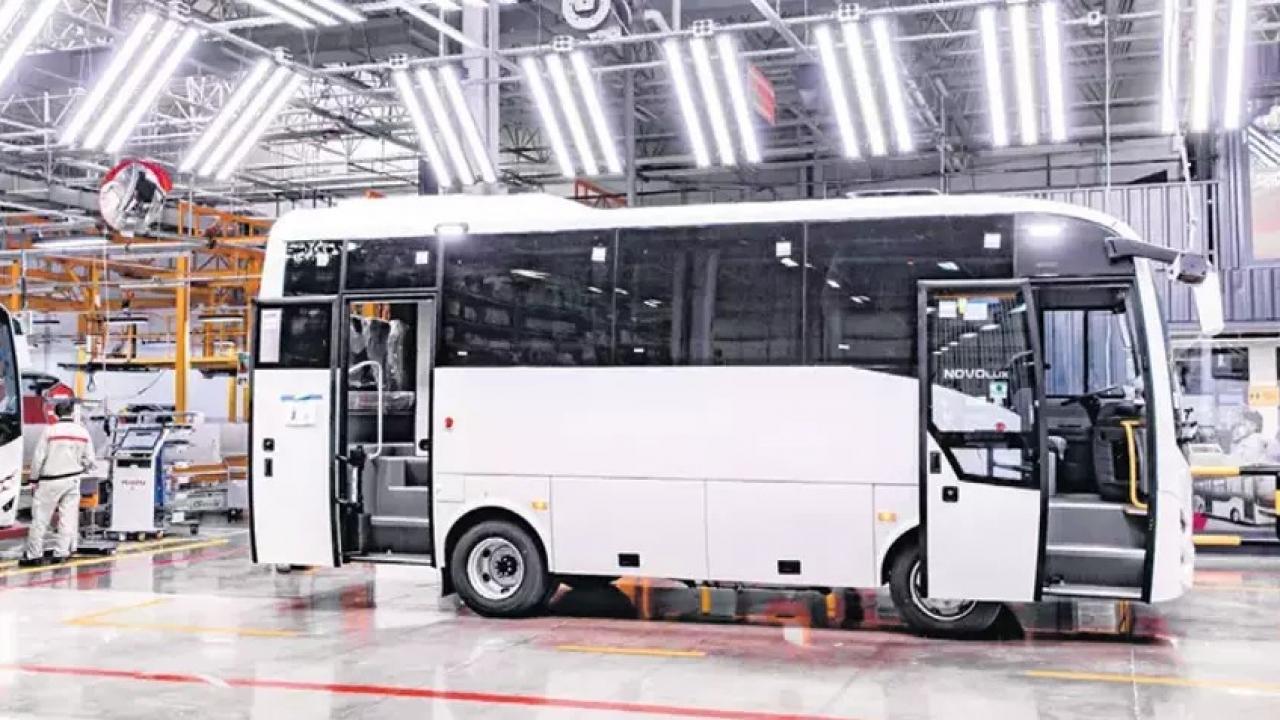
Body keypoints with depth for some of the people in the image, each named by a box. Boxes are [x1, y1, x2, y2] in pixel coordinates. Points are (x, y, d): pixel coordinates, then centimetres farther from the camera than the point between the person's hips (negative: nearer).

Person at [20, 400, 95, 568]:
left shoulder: (50, 431, -12)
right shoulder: (83, 432, -2)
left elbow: (38, 457, -9)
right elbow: (89, 460, 3)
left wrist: (34, 479, 2)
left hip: (51, 480, -3)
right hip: (73, 480, 3)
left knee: (41, 517, 4)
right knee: (68, 517, 9)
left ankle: (34, 555, 8)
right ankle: (60, 553, 9)